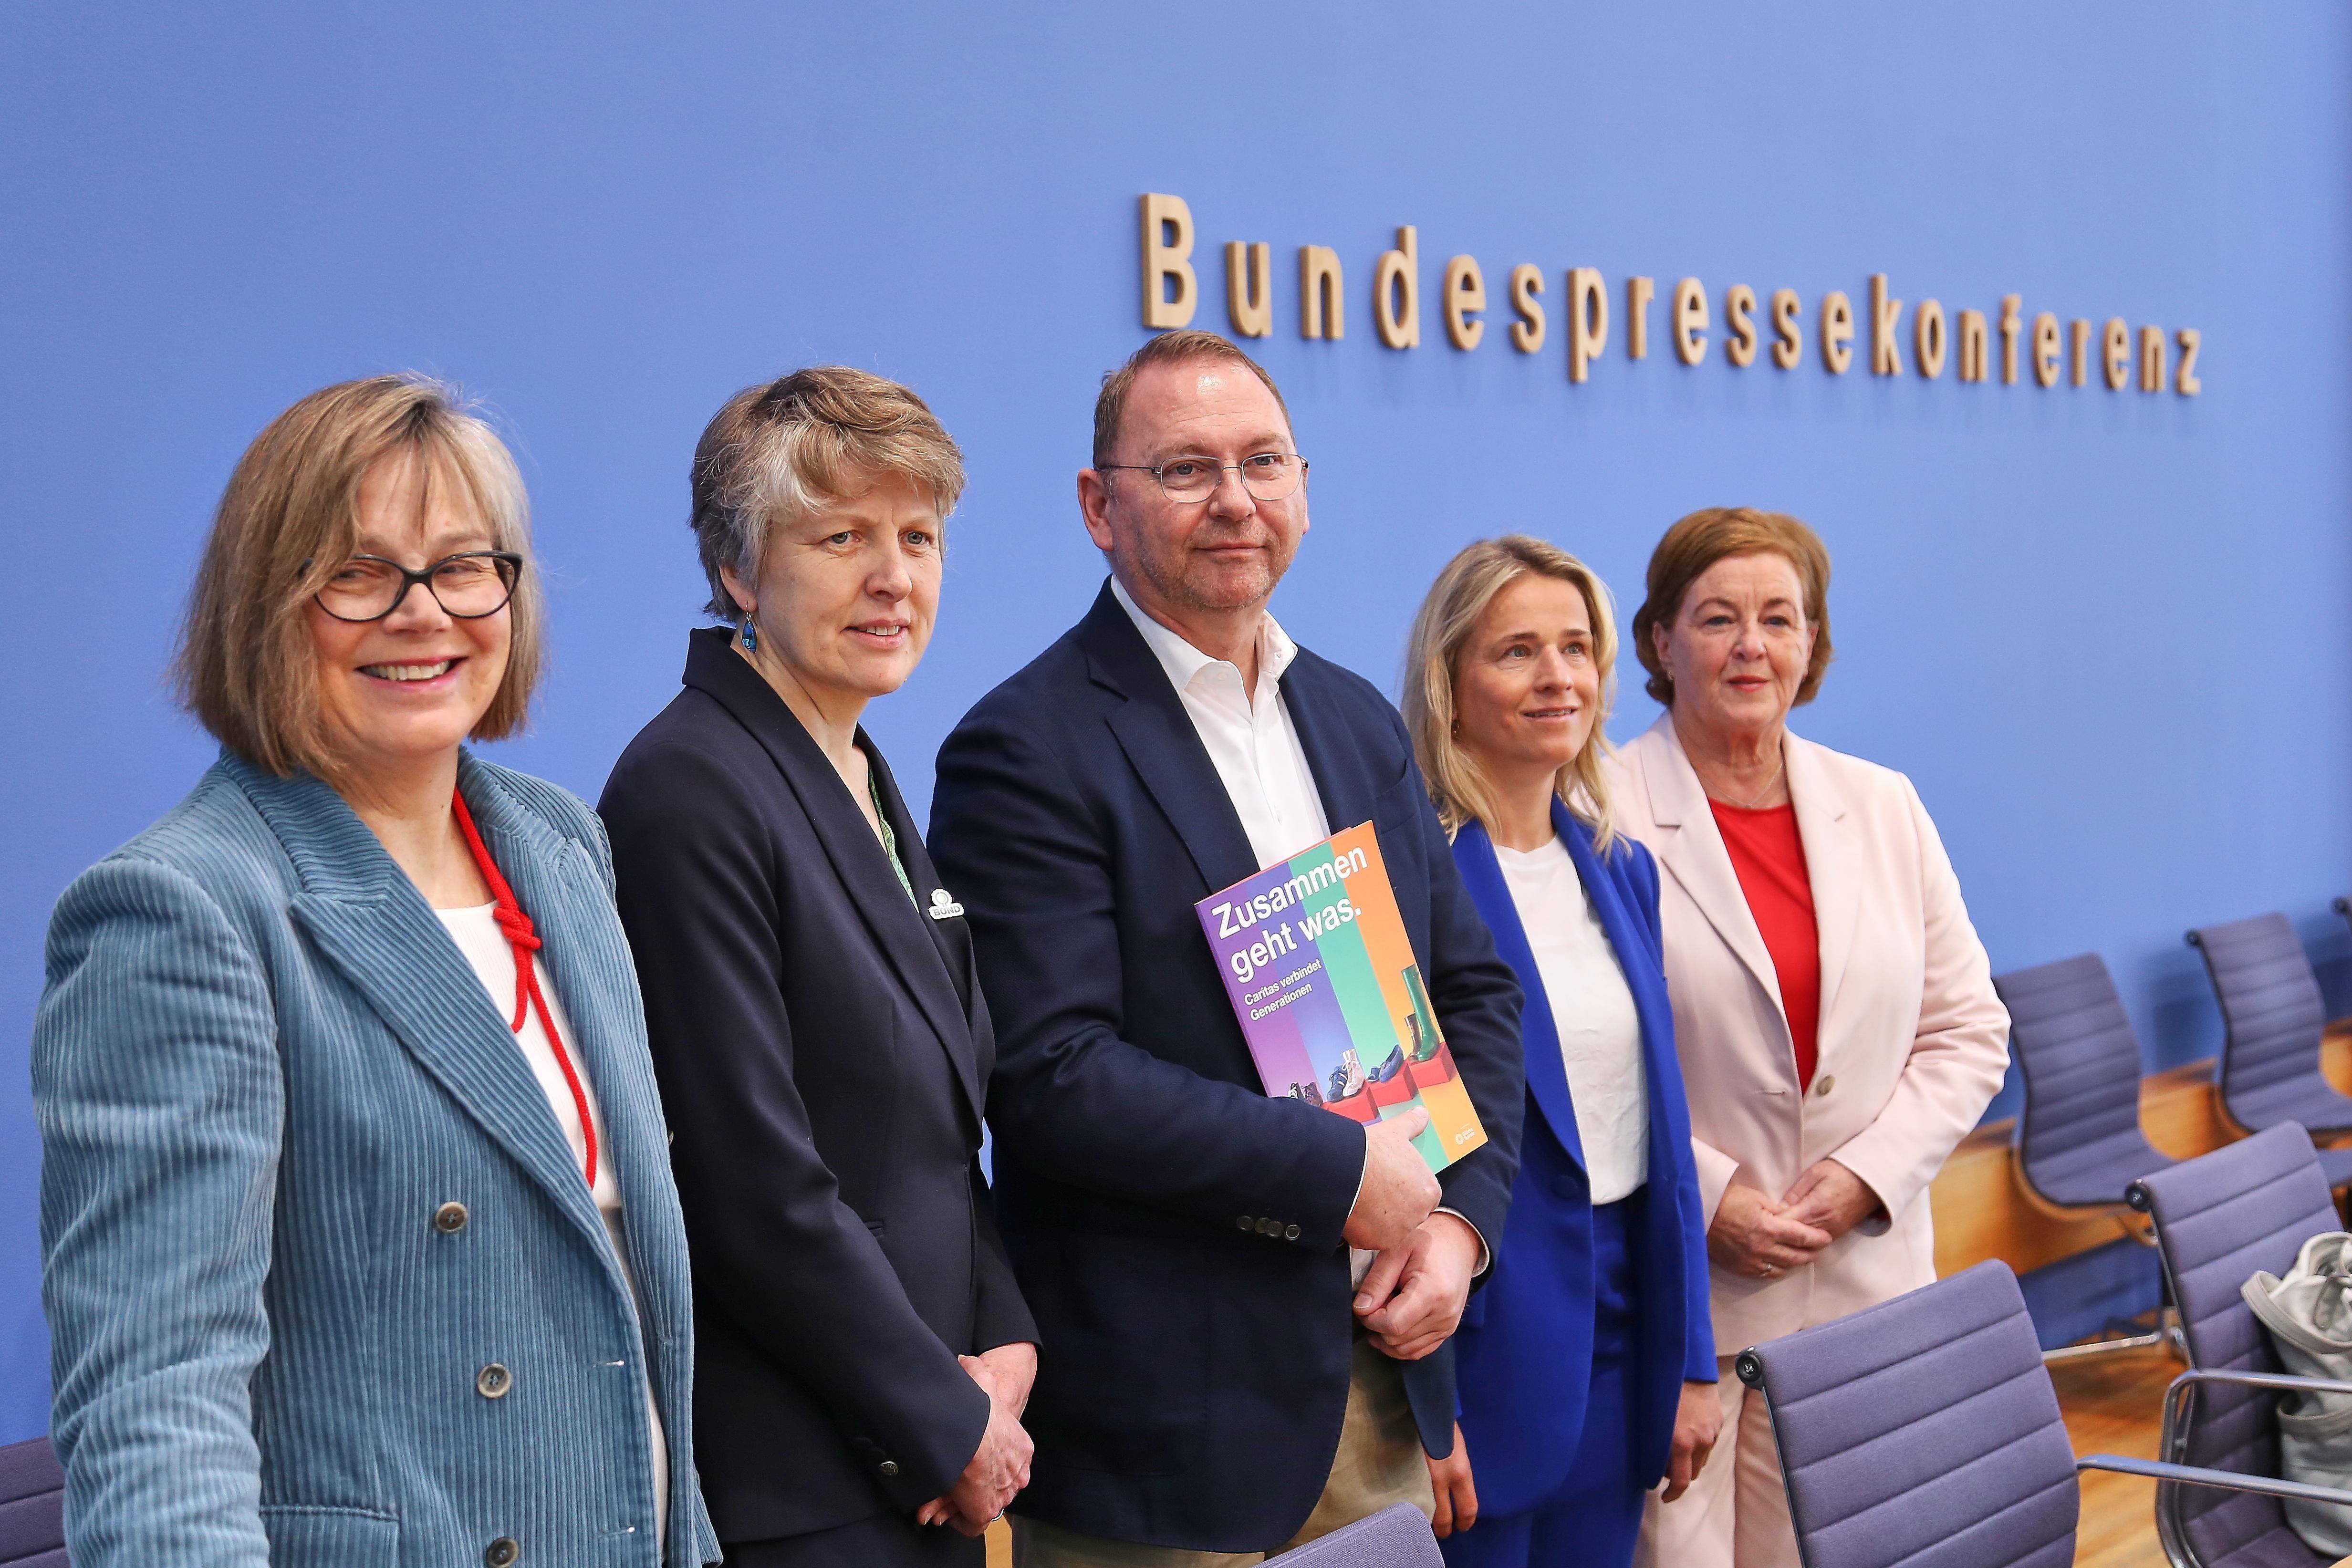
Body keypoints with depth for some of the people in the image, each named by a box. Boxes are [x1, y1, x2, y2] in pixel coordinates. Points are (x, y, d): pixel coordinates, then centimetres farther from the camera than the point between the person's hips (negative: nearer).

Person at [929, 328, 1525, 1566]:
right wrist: (1341, 1172, -17)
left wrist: (1459, 1217, -2)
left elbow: (1475, 989, 14)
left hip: (1381, 1371, 7)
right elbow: (1051, 1073, -20)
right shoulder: (1025, 753, -12)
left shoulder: (1361, 724, 11)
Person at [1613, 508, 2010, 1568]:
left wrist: (1867, 1173, -3)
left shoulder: (1884, 807, 11)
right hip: (1672, 1294, -4)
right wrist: (1705, 1199, -13)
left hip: (1862, 1276, 4)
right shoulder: (1601, 818, -6)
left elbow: (1968, 1032, 12)